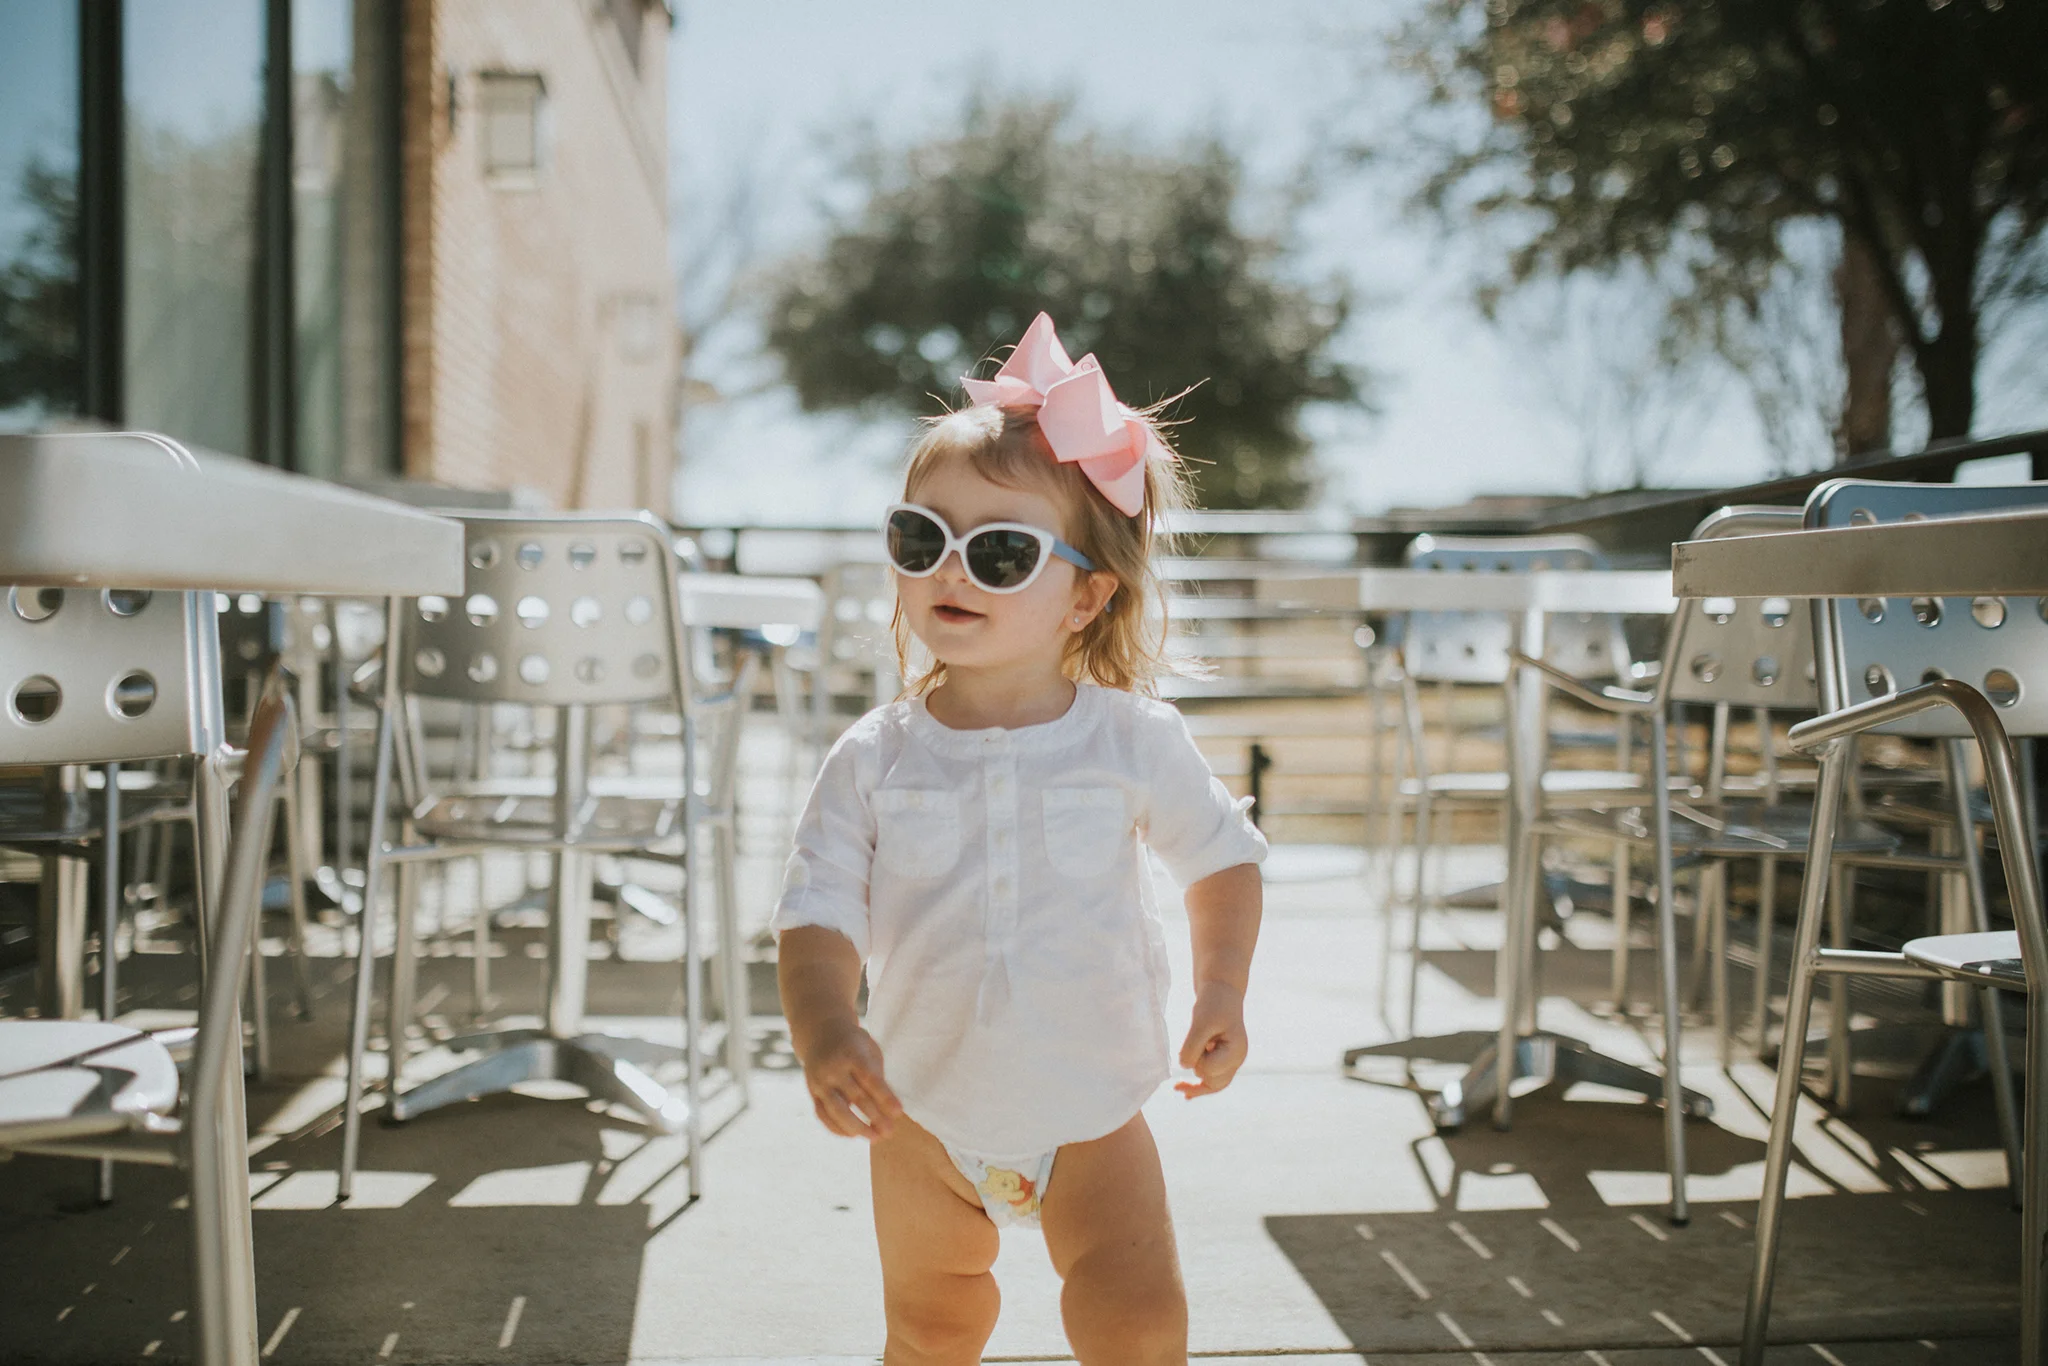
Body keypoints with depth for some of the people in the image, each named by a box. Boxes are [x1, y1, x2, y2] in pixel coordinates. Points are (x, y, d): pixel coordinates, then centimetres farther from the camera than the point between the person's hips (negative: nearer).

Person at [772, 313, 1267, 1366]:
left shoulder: (1132, 738, -10)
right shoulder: (872, 759, -9)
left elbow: (1220, 854, 6)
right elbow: (819, 913, -12)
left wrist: (1221, 993, -6)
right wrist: (824, 1026, -31)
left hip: (1092, 1112, -1)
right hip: (924, 1112, 2)